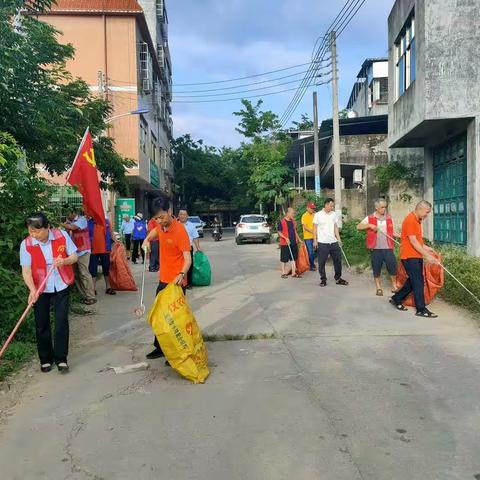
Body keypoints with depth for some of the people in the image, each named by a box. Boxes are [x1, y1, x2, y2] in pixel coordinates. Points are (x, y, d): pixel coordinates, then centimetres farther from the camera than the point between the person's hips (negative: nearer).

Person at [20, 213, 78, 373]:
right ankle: (45, 359, 24)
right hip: (40, 289, 0)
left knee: (61, 322, 0)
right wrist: (32, 290, -29)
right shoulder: (26, 244, -13)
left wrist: (64, 261, -25)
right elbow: (26, 270, -15)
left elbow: (74, 256, -2)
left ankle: (61, 358, 12)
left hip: (61, 286, 0)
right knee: (42, 324, 8)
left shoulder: (62, 235, -12)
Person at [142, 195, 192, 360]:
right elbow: (153, 233, 29)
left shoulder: (180, 230, -20)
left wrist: (181, 274, -44)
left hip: (176, 283, -8)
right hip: (163, 280, 8)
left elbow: (188, 258, -26)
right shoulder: (160, 227, 3)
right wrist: (147, 240, 7)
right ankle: (160, 347, 33)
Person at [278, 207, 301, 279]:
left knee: (293, 258, 9)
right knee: (284, 259, 3)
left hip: (294, 243, 6)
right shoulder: (282, 222, -9)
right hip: (285, 243, -6)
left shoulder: (293, 222, 11)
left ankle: (293, 273, 16)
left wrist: (298, 239, 16)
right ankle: (283, 273, 14)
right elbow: (279, 232, -9)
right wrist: (286, 238, -19)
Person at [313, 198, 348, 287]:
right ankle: (323, 280, 15)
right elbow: (315, 228, -1)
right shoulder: (318, 215, -3)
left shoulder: (334, 214, 8)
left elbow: (336, 227, 11)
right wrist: (315, 240, -6)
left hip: (333, 242, 4)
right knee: (322, 262, 2)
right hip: (322, 243, -4)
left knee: (338, 260, 8)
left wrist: (339, 239, 4)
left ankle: (338, 278, 21)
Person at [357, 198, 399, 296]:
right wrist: (369, 225, -17)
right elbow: (358, 227, -5)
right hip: (376, 249, -2)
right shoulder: (369, 218, 0)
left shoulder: (389, 218, 9)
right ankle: (378, 288, 22)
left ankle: (394, 286, 19)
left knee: (393, 266, 0)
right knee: (376, 269, 6)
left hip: (388, 248, 2)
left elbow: (391, 232, 17)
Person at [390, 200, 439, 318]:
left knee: (413, 280, 15)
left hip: (416, 256, 10)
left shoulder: (417, 220, 14)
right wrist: (427, 255, -21)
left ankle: (396, 299, 26)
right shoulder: (410, 220, -17)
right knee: (418, 282, -6)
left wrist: (425, 247, 9)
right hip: (410, 256, -10)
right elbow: (413, 242, -21)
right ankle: (421, 309, 0)